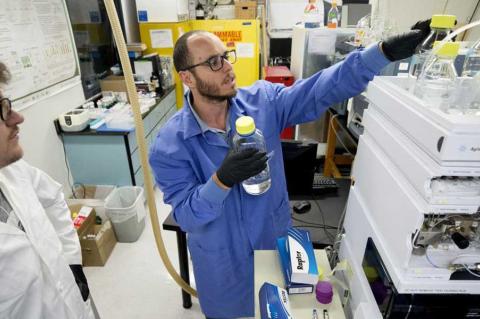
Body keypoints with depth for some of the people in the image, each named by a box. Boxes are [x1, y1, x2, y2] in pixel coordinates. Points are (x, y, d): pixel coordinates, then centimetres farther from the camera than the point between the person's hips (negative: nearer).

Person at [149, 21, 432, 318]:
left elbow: (321, 91, -19)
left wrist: (385, 51, -30)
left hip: (275, 238, 3)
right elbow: (186, 217, -22)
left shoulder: (263, 100, -13)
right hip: (222, 258, -2)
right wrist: (222, 180, -41)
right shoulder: (171, 143, -21)